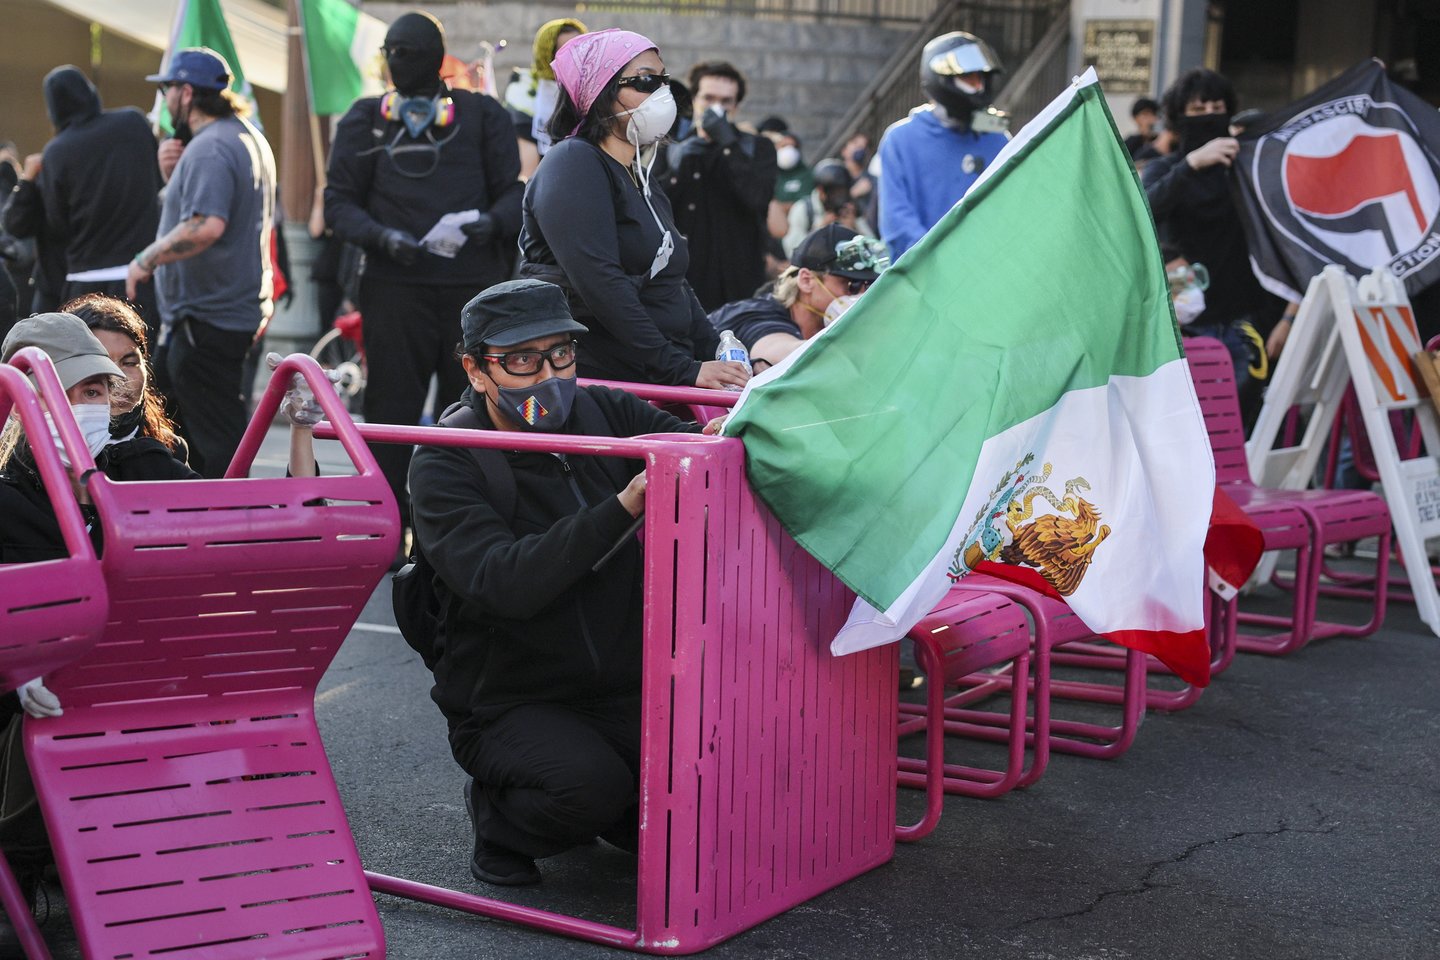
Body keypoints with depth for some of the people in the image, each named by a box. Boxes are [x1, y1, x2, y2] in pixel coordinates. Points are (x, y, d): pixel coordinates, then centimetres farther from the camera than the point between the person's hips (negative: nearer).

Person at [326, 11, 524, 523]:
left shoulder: (483, 114, 12)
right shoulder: (366, 119, 12)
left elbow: (513, 190, 10)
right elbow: (340, 201, 8)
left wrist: (493, 221, -13)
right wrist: (382, 236, -11)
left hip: (473, 284, 1)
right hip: (395, 286, 0)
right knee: (390, 415, -2)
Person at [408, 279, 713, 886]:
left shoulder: (607, 414, 3)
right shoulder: (444, 465, -12)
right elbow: (505, 584, -26)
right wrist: (621, 509, -34)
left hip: (621, 692, 5)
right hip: (506, 706, -5)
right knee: (592, 783, -32)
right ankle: (497, 815, 3)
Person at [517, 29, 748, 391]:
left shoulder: (640, 177, 21)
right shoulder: (573, 164, -7)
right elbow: (601, 286, -18)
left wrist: (722, 362, 7)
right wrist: (684, 370, -20)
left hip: (653, 386, 8)